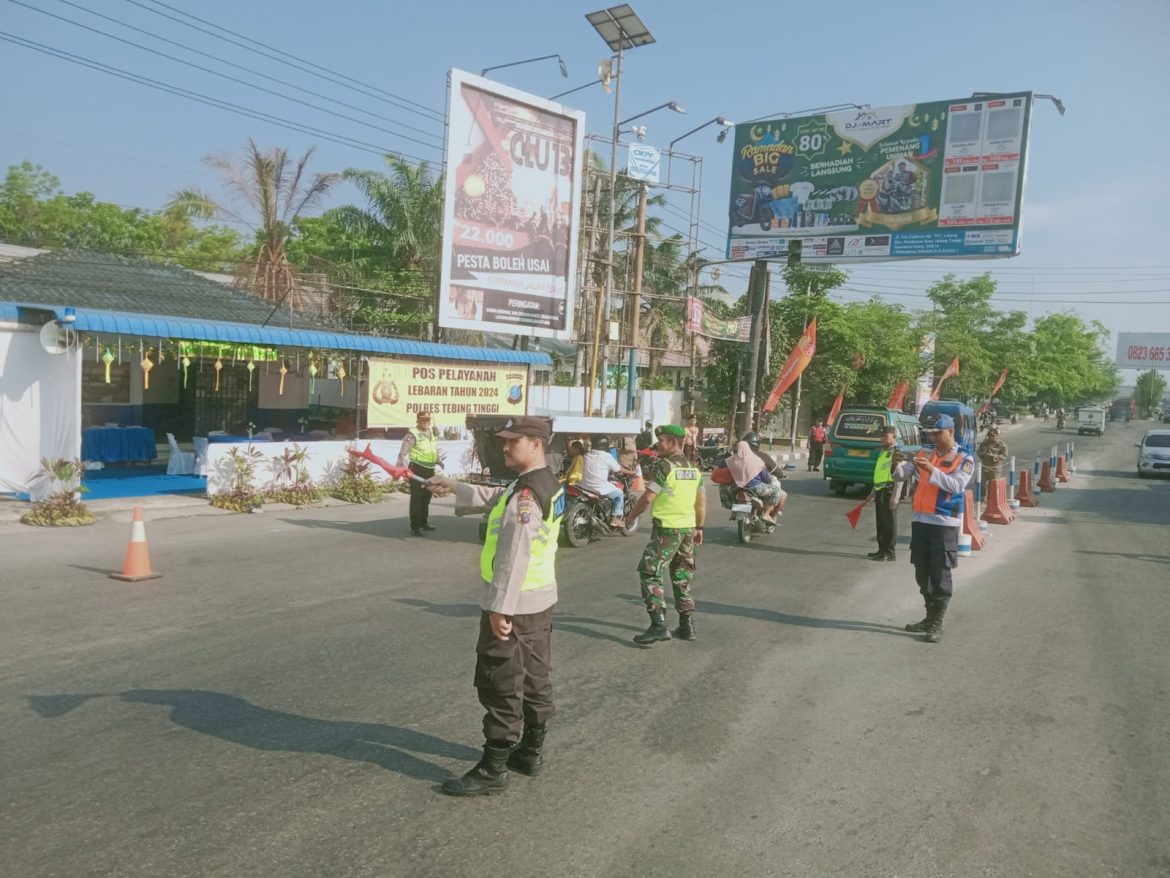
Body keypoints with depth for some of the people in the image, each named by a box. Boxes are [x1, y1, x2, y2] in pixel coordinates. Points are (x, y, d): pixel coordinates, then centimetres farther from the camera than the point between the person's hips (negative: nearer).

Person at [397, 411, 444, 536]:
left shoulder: (433, 433, 13)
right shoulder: (412, 435, -12)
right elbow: (403, 453, -17)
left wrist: (439, 461, 27)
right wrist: (401, 469, -26)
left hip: (430, 469, 8)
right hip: (417, 469, -8)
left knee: (426, 497, 18)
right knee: (417, 498, -7)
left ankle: (424, 522, 33)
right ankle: (415, 527, -4)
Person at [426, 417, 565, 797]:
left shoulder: (526, 493, -22)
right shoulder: (550, 484, 8)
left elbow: (514, 556, -26)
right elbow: (497, 497, 23)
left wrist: (500, 608, -25)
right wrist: (455, 488, 22)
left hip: (513, 604, -10)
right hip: (542, 599, 10)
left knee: (501, 688, -1)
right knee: (535, 679, 18)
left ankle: (493, 770, 8)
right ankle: (531, 752, 31)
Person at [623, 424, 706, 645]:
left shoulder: (664, 466, -14)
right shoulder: (694, 469, 9)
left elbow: (648, 498, -14)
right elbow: (701, 501, 13)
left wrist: (631, 516, 0)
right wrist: (699, 528, 22)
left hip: (666, 528, -8)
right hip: (688, 528, 8)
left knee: (650, 574, -3)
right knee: (682, 577, 16)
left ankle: (659, 625, -10)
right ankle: (687, 625, 19)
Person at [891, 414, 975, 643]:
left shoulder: (964, 459, -3)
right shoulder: (924, 453, 10)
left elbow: (957, 485, -17)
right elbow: (902, 476, 7)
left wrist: (932, 470, -28)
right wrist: (898, 463, -14)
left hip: (945, 523, -5)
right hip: (920, 520, 5)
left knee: (940, 574, -3)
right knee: (922, 572, 12)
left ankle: (937, 624, 4)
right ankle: (929, 617, 26)